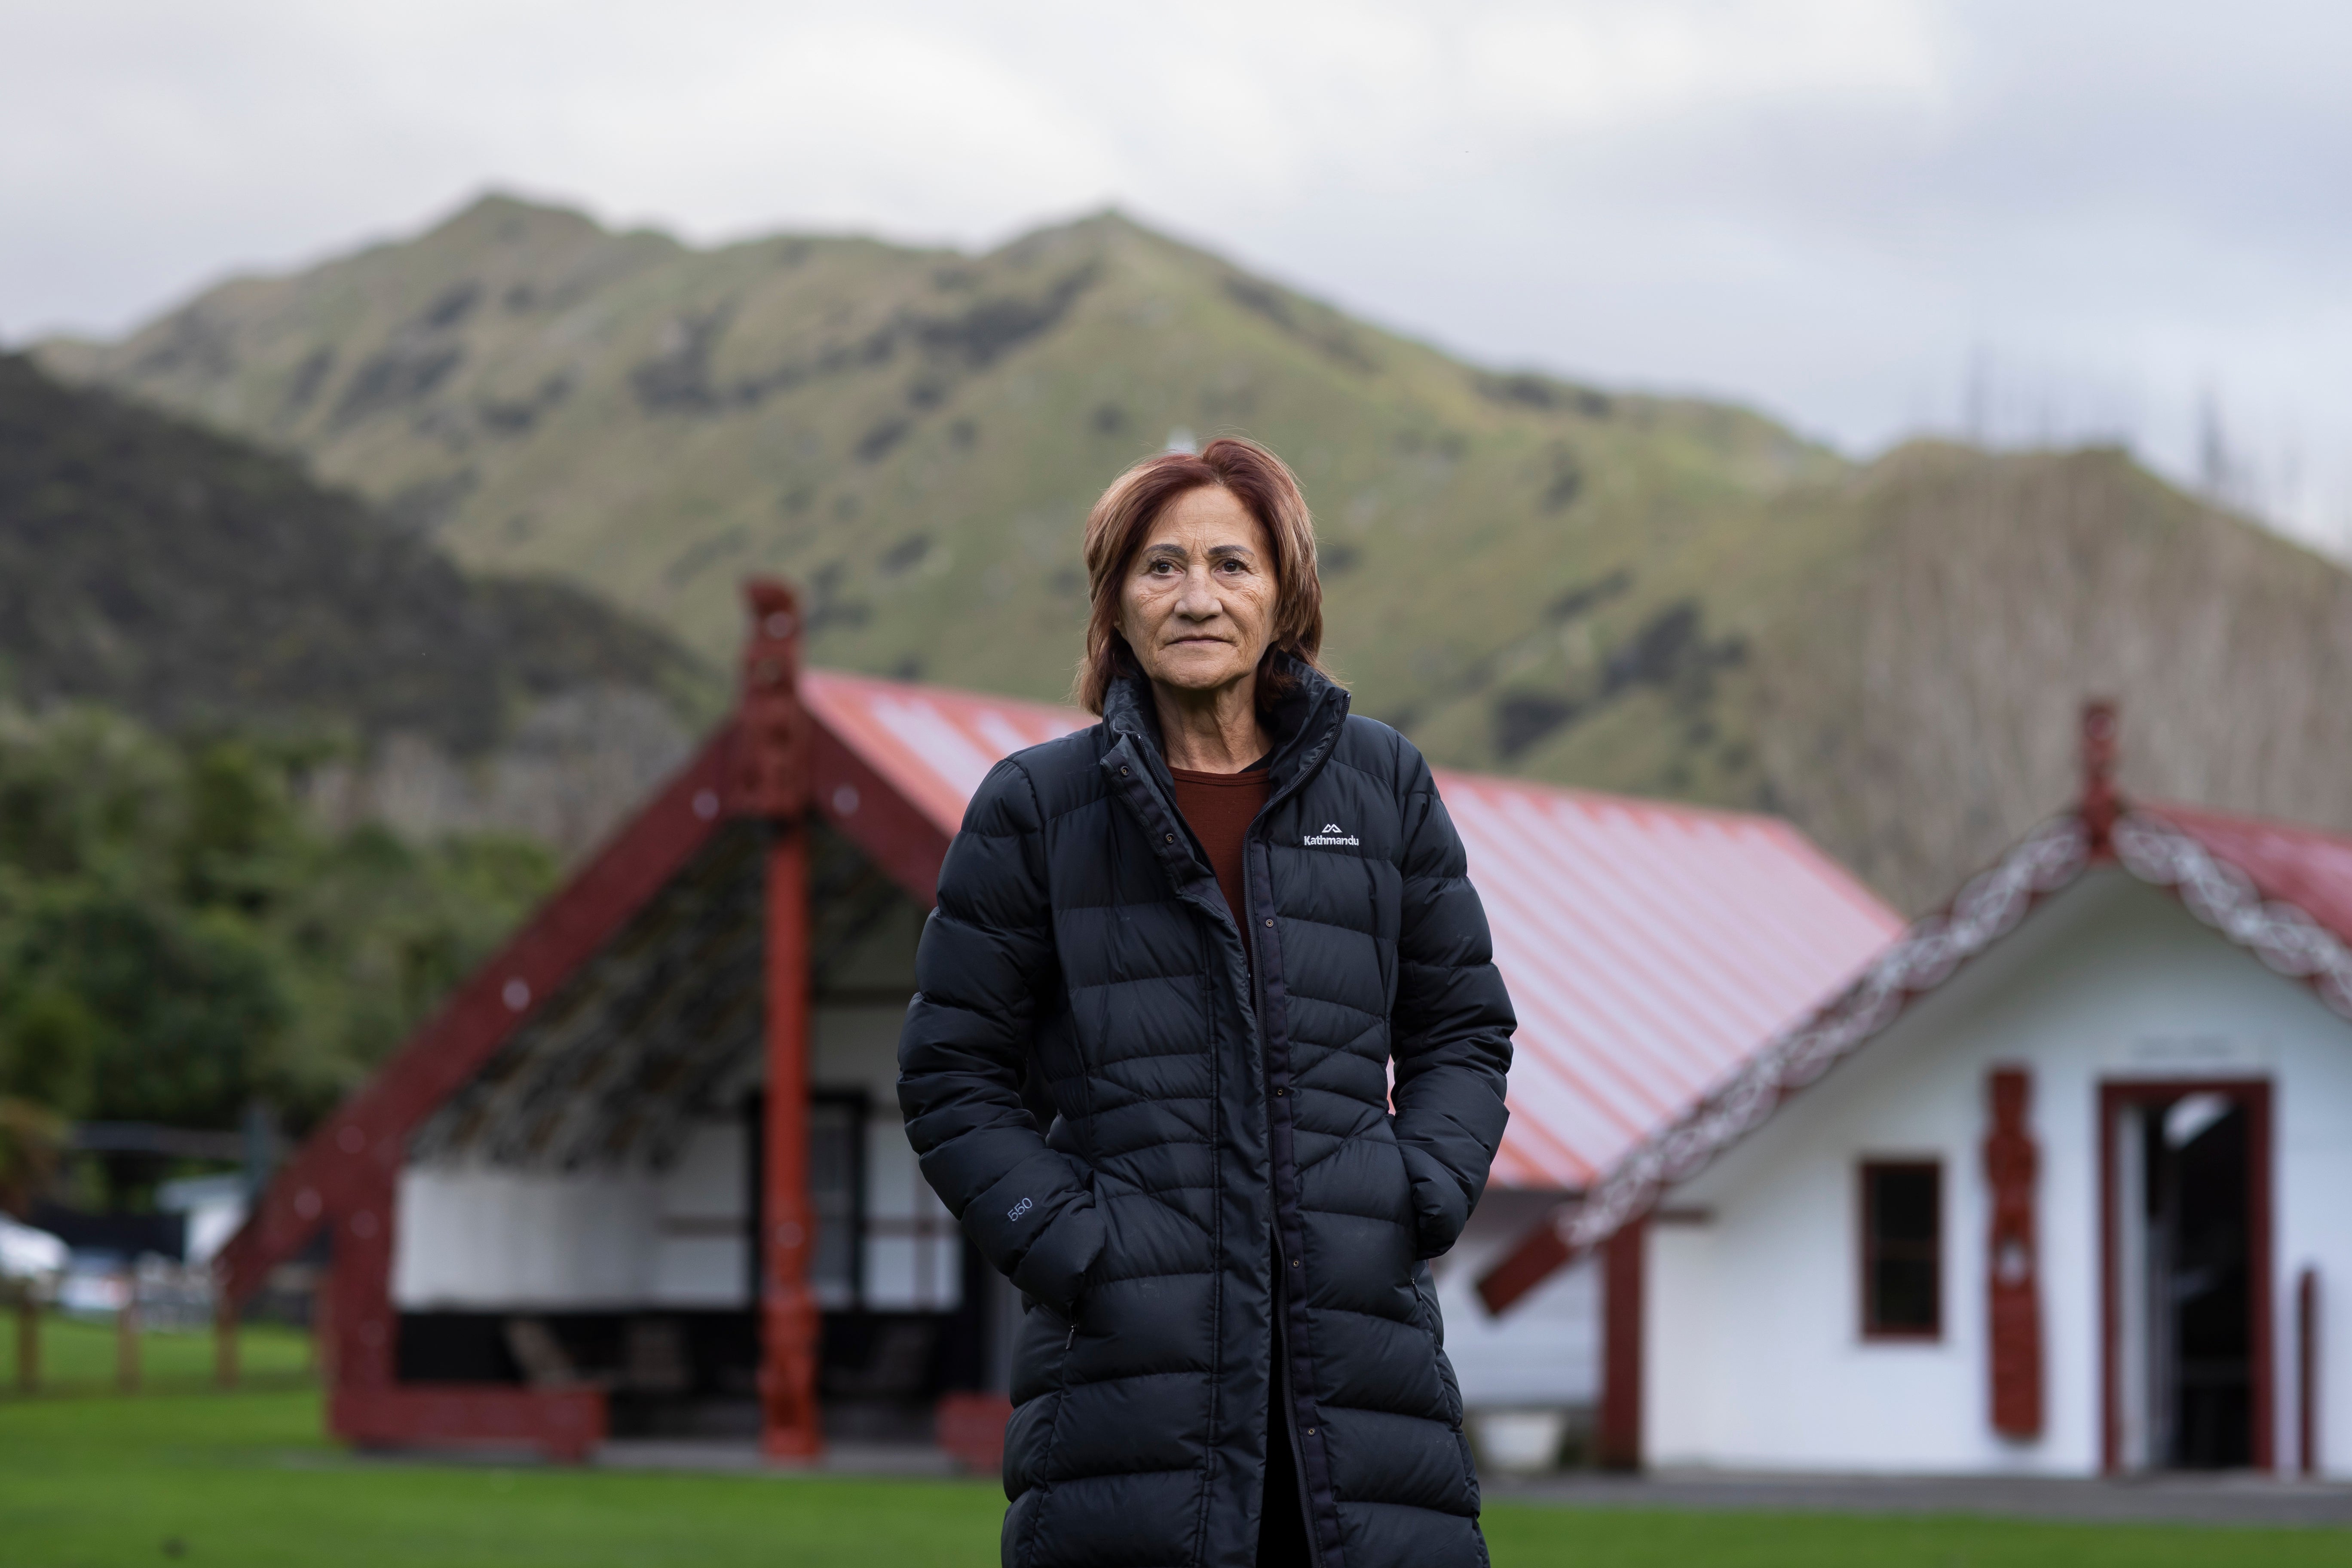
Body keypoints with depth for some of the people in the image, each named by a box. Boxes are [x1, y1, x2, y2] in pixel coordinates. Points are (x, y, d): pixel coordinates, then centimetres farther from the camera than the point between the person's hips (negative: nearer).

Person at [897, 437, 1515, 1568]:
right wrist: (1064, 1240, -6)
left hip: (1359, 1331, 2)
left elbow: (1464, 1027, 19)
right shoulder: (1037, 807, 5)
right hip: (1128, 1346, -2)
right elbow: (954, 1073, 8)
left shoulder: (1380, 785, 12)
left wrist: (1422, 1195, 1)